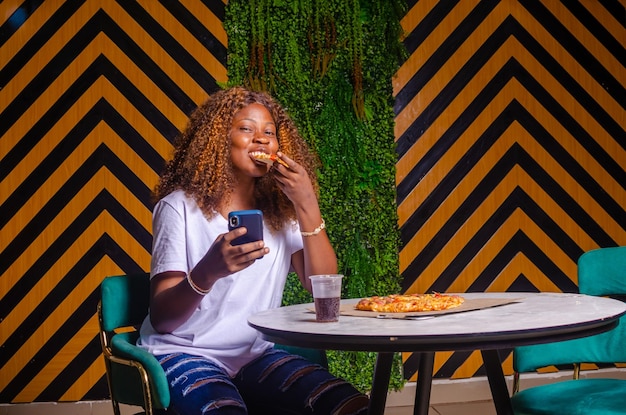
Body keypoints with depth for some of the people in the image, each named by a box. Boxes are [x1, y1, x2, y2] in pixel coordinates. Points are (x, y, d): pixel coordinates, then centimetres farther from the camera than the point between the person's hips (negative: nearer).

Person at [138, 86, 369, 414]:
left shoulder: (281, 210, 8)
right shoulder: (181, 206, -6)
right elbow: (161, 319, -12)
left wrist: (308, 206, -12)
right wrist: (207, 272, -33)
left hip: (255, 356, 4)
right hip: (183, 354, -4)